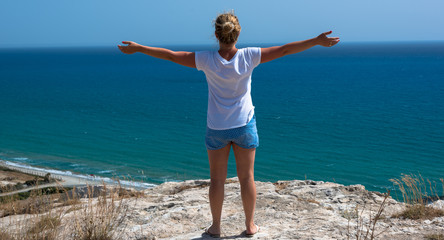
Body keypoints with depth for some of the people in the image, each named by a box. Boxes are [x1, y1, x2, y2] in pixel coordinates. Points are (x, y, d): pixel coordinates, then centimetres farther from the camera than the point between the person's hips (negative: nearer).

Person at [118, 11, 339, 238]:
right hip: (245, 125, 0)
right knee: (247, 177, 13)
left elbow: (170, 55, -10)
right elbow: (284, 50, -13)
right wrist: (317, 41, -5)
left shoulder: (207, 60, -17)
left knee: (217, 178, 12)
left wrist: (138, 48, -1)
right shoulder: (248, 57, -17)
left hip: (216, 128, 0)